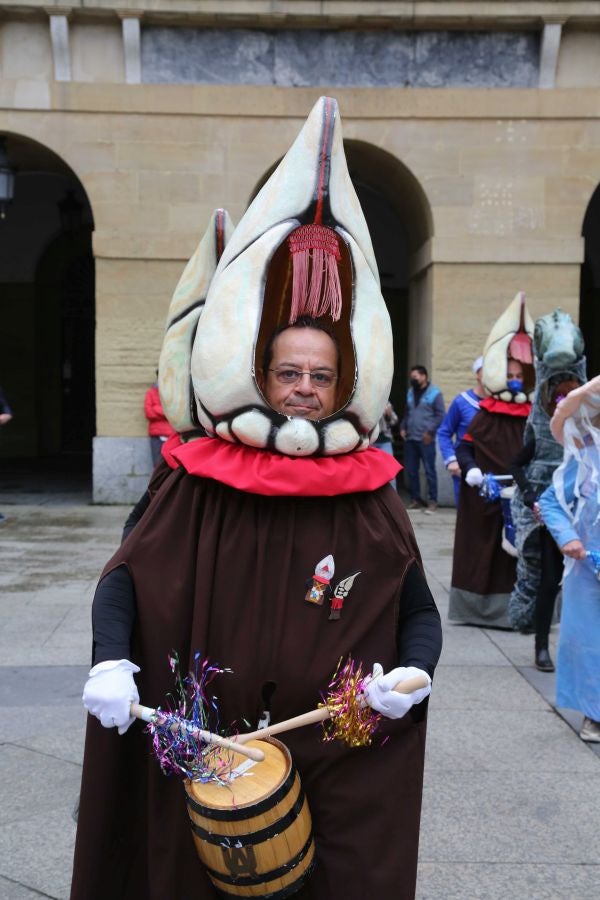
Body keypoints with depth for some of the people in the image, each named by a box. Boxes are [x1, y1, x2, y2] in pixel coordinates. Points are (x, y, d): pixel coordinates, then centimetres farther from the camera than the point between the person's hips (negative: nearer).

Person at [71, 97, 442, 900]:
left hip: (341, 762, 0)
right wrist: (111, 662, -19)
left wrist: (411, 675, -17)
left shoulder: (370, 497, -4)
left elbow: (420, 613, 2)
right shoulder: (202, 483, -6)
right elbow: (125, 579, -2)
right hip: (211, 756, 1)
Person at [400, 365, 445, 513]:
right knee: (411, 470, 8)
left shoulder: (434, 393, -4)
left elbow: (440, 415, -8)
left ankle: (432, 501, 3)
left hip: (426, 439, -6)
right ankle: (415, 499, 17)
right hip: (410, 439, 6)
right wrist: (402, 427, 7)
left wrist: (430, 431, -14)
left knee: (429, 470, -3)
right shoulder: (410, 392, 15)